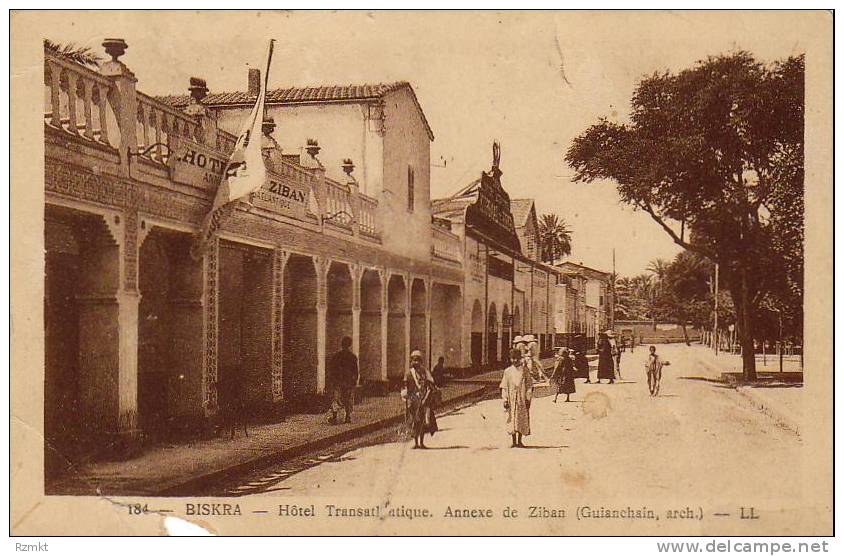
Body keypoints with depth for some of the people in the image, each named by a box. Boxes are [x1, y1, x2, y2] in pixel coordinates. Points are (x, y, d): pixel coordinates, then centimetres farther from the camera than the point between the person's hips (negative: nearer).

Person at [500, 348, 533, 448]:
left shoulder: (525, 370, 3)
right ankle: (514, 442, 8)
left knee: (522, 420, 2)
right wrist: (505, 400, -4)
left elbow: (529, 385, 2)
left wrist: (528, 398, -5)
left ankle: (519, 441, 12)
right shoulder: (508, 371, 5)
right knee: (512, 419, 1)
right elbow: (504, 387, 4)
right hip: (511, 399, 0)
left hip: (522, 399, 0)